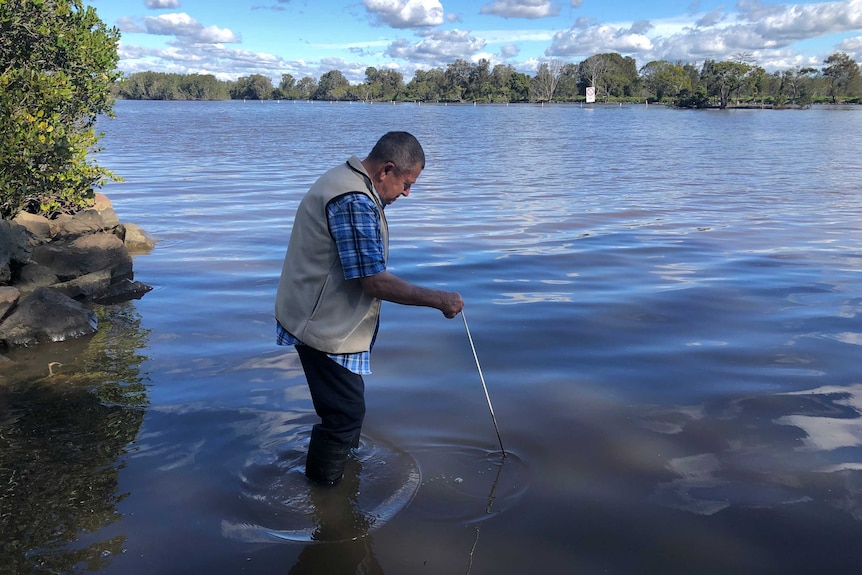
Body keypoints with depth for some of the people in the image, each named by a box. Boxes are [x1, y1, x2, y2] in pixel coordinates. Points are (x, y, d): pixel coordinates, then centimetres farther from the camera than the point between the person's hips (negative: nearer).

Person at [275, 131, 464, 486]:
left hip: (323, 319, 11)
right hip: (327, 328, -11)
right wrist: (438, 300, -22)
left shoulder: (344, 180, 10)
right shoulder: (355, 202, -26)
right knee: (344, 413, -1)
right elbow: (374, 281, -28)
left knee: (347, 405, 25)